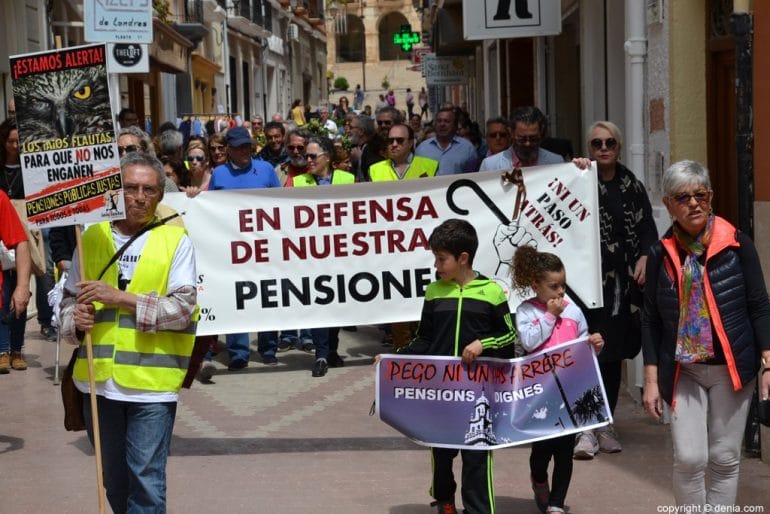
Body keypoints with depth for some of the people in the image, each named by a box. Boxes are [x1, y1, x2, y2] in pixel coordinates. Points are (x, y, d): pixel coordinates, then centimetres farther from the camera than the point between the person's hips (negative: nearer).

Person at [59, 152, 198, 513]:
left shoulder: (175, 240, -1)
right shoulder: (92, 237, 9)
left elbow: (183, 308, -10)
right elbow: (69, 298, 13)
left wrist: (121, 298, -18)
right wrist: (74, 319, -10)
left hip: (151, 383, -4)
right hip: (99, 380, 4)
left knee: (146, 479, -5)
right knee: (114, 480, 17)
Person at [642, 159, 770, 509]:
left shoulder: (737, 244, -5)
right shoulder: (661, 253, 0)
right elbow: (651, 320, 3)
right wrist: (651, 379, 0)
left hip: (732, 367, -1)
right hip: (683, 370, 1)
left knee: (725, 458, 6)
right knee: (689, 458, -6)